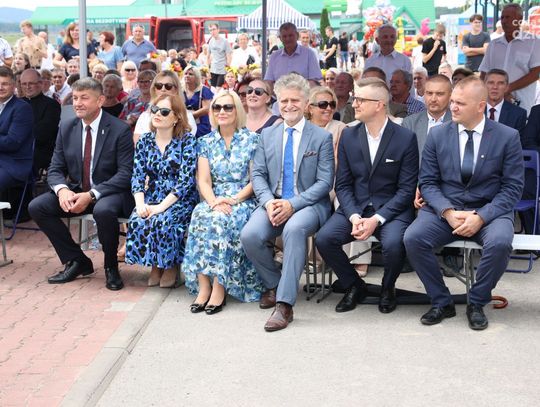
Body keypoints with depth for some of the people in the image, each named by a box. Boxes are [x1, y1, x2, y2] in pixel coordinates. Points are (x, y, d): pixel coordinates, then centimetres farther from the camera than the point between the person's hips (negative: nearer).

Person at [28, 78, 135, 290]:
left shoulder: (120, 130, -11)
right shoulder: (66, 128, 4)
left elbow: (126, 173, -15)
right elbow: (55, 169, 5)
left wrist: (91, 195, -26)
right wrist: (62, 189, -20)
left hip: (110, 193, -6)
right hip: (75, 191, 6)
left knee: (104, 210, -38)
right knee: (36, 207, -14)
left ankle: (111, 267, -9)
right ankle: (77, 261, 0)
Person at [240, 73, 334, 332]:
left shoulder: (322, 137, 2)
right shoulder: (267, 135, 14)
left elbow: (325, 182, -4)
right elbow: (258, 174, 10)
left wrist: (292, 204, -17)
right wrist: (268, 201, -12)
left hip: (309, 204, -3)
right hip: (273, 202, 4)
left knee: (294, 228, -38)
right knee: (249, 235, -26)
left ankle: (284, 304, -33)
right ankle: (273, 284, 3)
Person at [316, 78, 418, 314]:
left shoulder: (406, 138, -5)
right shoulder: (348, 136, 5)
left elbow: (407, 189, -7)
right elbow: (343, 185, 5)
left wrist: (377, 219, -19)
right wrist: (354, 216, -14)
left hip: (391, 210, -3)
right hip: (354, 208, 3)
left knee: (393, 243, -33)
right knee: (324, 238, -22)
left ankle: (388, 289, 3)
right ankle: (354, 286, 6)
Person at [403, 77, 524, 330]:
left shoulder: (507, 137, -2)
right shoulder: (437, 135, 4)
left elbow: (512, 187, -4)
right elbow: (428, 182, 3)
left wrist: (481, 217, -18)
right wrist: (448, 212, -15)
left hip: (489, 212, -2)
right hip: (445, 210, 2)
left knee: (500, 243, -34)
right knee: (412, 238, -25)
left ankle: (477, 304, -7)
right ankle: (441, 302, -4)